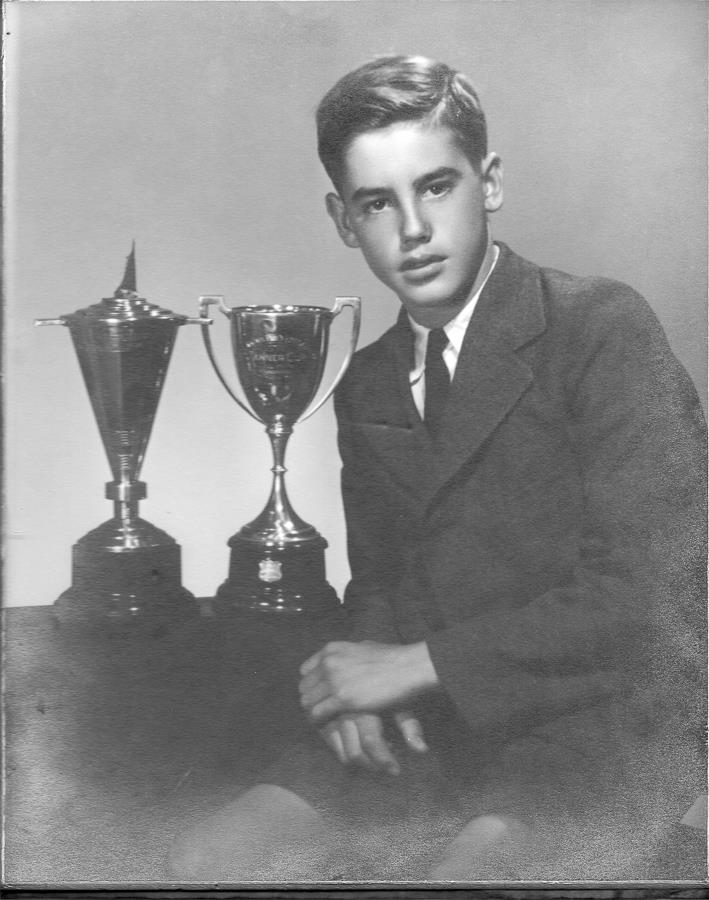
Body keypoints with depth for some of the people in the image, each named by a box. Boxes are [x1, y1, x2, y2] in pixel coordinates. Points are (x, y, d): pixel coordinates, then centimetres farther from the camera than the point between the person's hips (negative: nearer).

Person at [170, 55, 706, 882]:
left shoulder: (604, 328, -9)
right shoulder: (365, 386, 12)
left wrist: (419, 664, -15)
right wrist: (358, 679, -3)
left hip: (601, 731, -5)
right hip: (429, 732, 6)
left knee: (467, 872, -32)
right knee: (208, 861, -10)